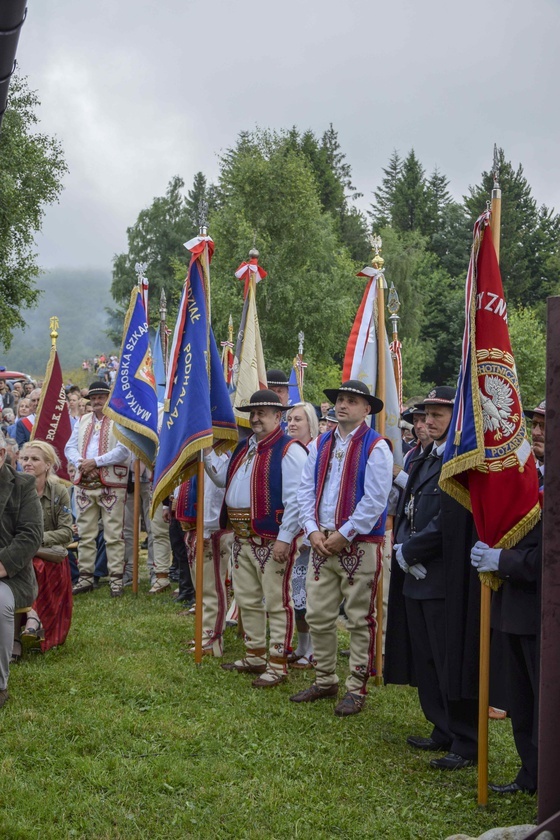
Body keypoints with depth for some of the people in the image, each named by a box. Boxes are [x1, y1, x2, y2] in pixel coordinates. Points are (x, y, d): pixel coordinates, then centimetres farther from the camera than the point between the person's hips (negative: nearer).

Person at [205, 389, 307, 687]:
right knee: (247, 600, 18)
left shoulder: (289, 450, -12)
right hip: (243, 538, 9)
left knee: (277, 603, -1)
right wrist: (206, 452, 12)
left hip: (272, 539, -9)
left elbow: (294, 500, -18)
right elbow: (223, 478, 24)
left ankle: (277, 665, 6)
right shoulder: (244, 447, 16)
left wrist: (284, 539, -21)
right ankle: (255, 657, 31)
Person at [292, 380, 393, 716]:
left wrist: (344, 535, -14)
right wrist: (313, 531, -3)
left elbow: (375, 500, -13)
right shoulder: (320, 445, 12)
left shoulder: (375, 447, -7)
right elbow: (306, 490, 11)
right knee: (318, 616, 9)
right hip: (322, 542, 6)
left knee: (360, 620, 2)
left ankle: (357, 689, 11)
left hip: (360, 545, -6)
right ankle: (325, 681, 23)